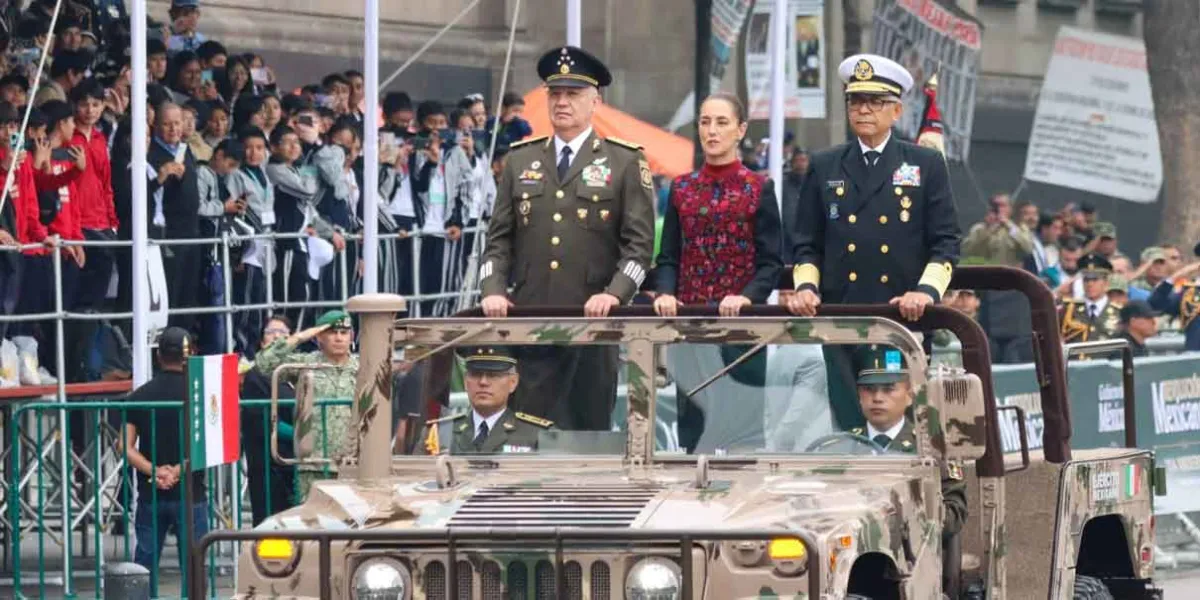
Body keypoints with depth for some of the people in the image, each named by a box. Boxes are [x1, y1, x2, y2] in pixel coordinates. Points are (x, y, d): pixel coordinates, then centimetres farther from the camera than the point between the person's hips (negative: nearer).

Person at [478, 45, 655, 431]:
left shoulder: (625, 163, 4)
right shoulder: (521, 160, 14)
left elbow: (639, 243, -2)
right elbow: (499, 238, 12)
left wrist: (614, 294, -16)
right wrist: (493, 291, -4)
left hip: (593, 321, -2)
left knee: (591, 426, 3)